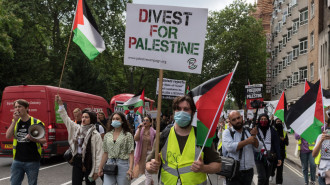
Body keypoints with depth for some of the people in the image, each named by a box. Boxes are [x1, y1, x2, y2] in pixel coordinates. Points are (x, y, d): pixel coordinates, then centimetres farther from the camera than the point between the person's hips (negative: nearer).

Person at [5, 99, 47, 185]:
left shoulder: (36, 122, -4)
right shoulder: (15, 122, 10)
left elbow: (44, 140, -2)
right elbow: (8, 136, -4)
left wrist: (34, 139, -22)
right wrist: (15, 120, -11)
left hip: (32, 161, -4)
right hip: (17, 160, 4)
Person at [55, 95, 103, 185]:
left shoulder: (96, 135, -9)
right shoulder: (76, 129, 6)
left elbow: (99, 153, -11)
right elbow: (66, 118, 10)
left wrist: (96, 171, -14)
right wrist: (60, 104, 3)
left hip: (89, 164, -4)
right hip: (77, 162, 4)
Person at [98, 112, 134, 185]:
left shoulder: (128, 135, -1)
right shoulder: (107, 135, 10)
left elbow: (131, 153, -6)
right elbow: (105, 153, 14)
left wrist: (130, 168, -16)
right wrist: (100, 167, 11)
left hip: (123, 165, -3)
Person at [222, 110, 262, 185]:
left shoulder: (249, 131, 8)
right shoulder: (227, 132, -3)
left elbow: (258, 148, 4)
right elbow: (230, 147, -20)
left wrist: (254, 137, -14)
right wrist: (248, 141, -15)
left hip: (249, 171, 4)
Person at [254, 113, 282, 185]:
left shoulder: (272, 131, 4)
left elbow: (276, 145, 4)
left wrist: (279, 158, 0)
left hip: (269, 157, 2)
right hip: (259, 157, -2)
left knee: (267, 178, 9)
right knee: (262, 177, -13)